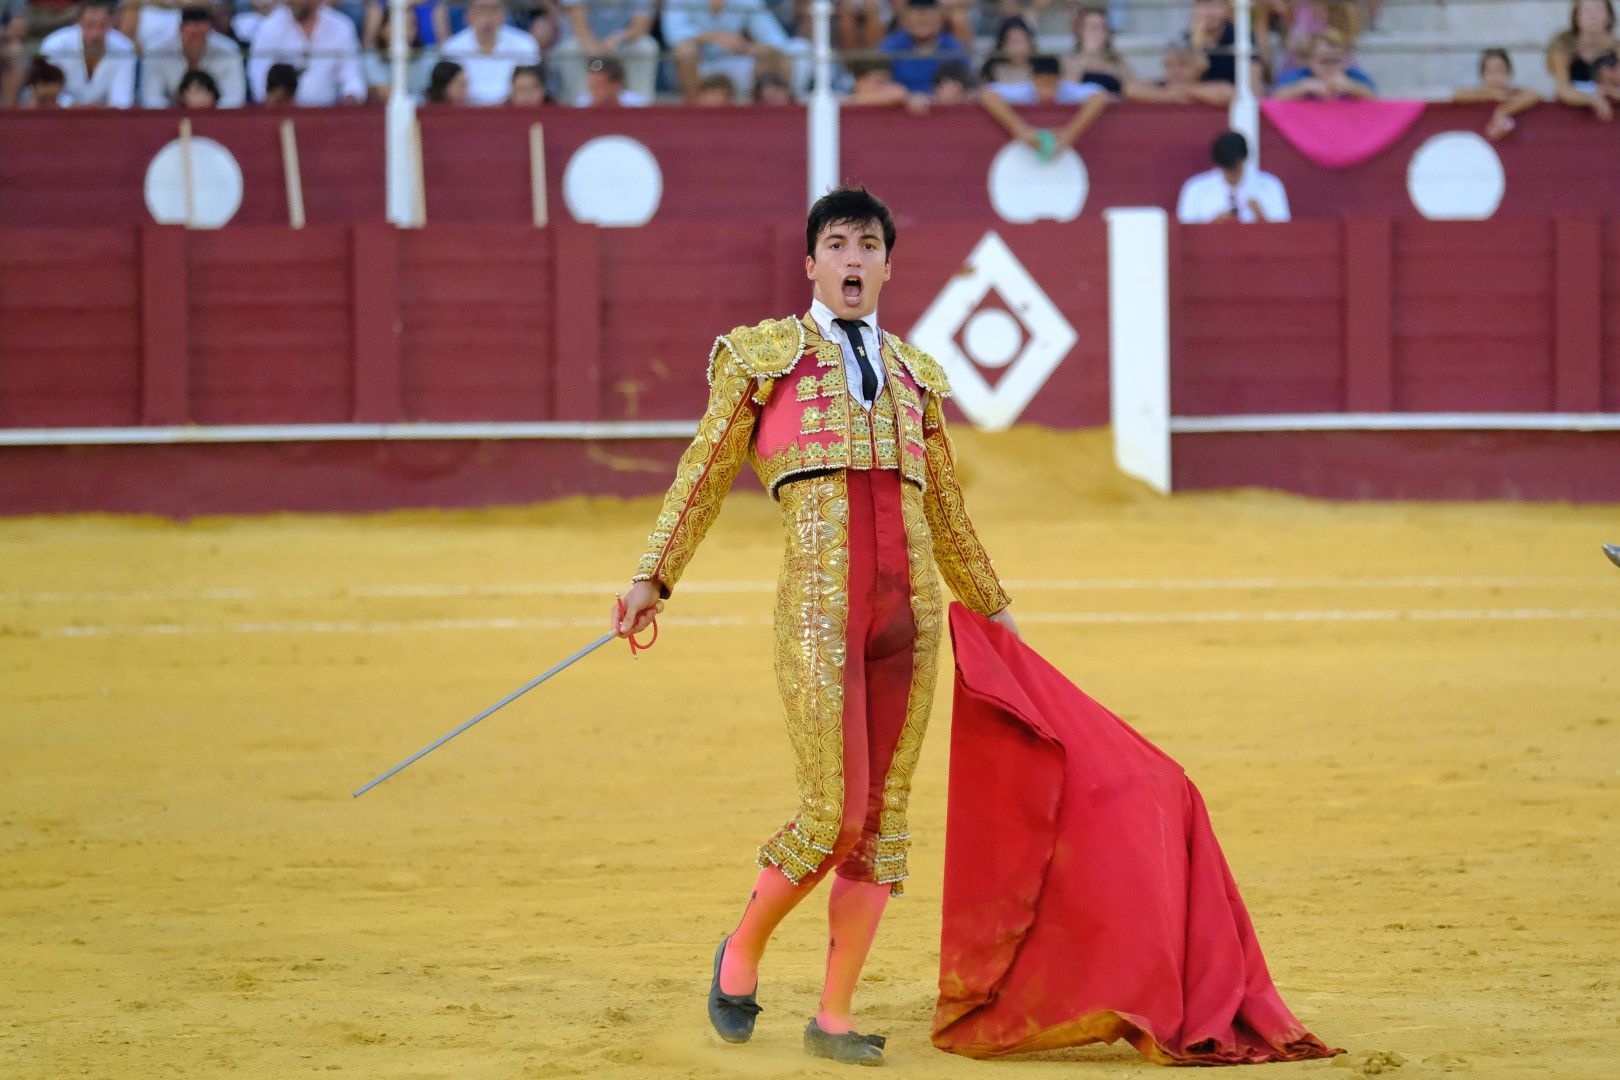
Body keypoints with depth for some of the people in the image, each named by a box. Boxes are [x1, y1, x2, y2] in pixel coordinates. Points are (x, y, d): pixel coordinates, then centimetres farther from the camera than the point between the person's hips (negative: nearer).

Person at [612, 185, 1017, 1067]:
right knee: (834, 813, -13)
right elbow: (703, 476, 6)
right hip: (818, 607, -5)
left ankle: (834, 1017, 10)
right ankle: (743, 949, 14)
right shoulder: (764, 356, 7)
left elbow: (944, 509, 29)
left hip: (909, 613, 5)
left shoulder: (911, 374, 19)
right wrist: (651, 579, -4)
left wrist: (992, 606, 36)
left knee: (885, 817, 3)